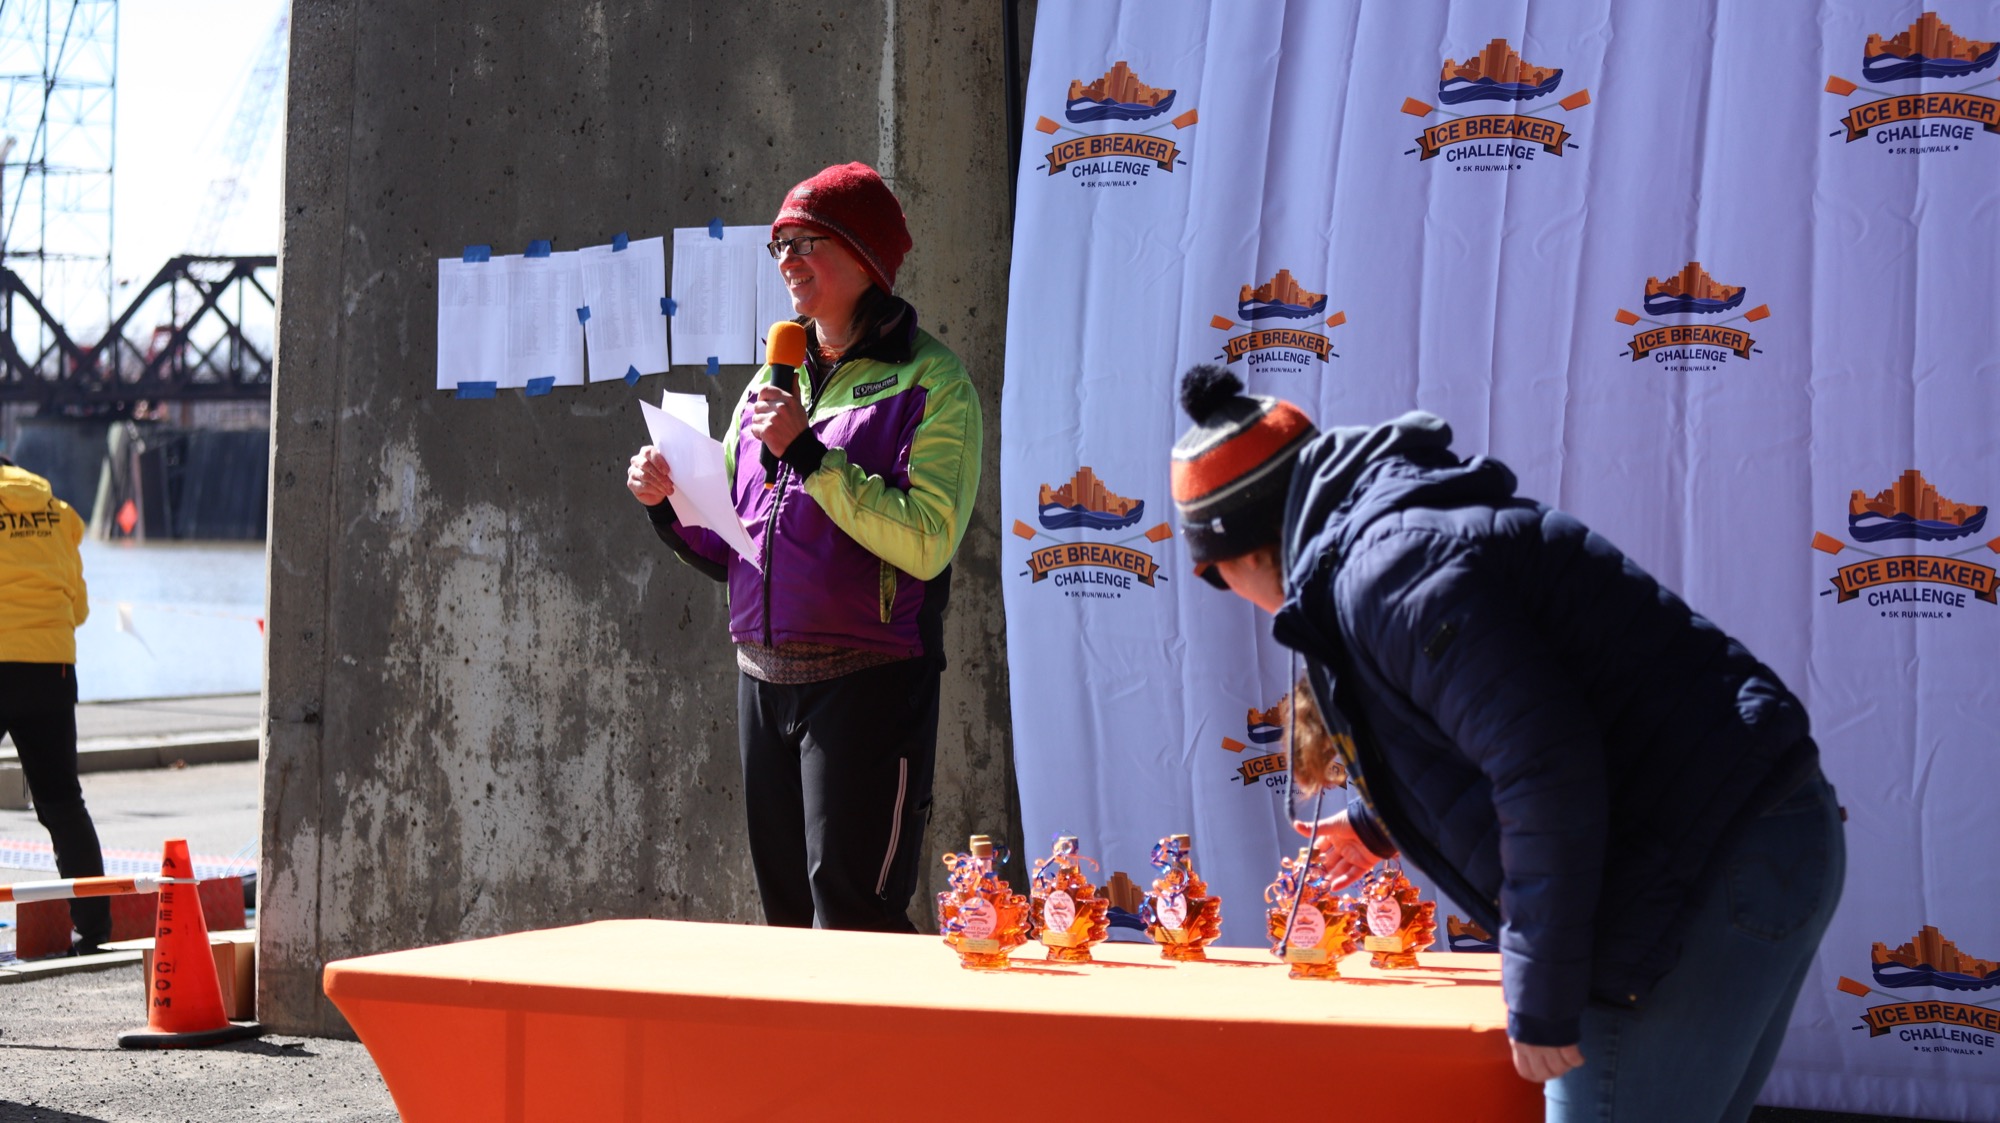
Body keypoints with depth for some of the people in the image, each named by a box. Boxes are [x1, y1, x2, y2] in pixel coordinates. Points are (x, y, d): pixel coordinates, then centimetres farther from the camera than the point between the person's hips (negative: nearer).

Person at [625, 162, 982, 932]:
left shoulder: (930, 382, -4)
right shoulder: (773, 382, 18)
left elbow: (926, 543, -18)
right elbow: (728, 550, 22)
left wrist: (809, 455, -18)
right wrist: (668, 504, 3)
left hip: (867, 684, -7)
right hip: (763, 679, 7)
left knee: (852, 924, -12)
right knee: (788, 919, 9)